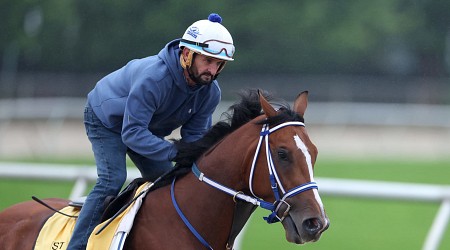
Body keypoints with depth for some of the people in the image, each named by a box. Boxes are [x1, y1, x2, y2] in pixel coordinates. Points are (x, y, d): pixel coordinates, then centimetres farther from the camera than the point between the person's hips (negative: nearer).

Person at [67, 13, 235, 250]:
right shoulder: (153, 78, -43)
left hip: (148, 128, 7)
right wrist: (175, 152, -48)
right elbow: (132, 134, -41)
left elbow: (194, 136, -10)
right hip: (106, 120, -7)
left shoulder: (210, 92, -20)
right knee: (112, 180, -23)